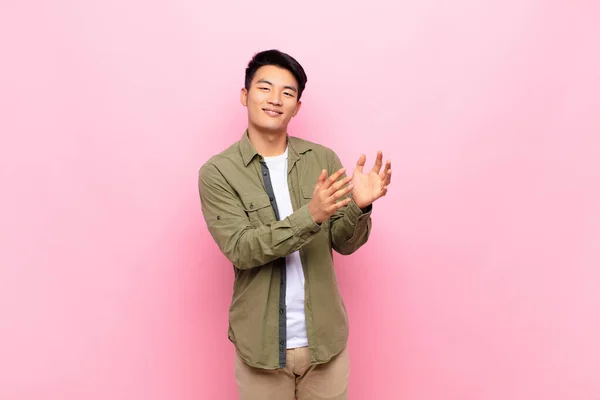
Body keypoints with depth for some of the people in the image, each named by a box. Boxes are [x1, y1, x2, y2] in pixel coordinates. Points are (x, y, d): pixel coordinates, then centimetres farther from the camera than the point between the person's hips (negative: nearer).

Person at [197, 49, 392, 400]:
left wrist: (359, 207, -22)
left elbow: (345, 243, -1)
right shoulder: (217, 172, -8)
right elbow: (240, 250, -17)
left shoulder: (323, 159, -2)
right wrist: (310, 215, -29)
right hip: (261, 343, -2)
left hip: (325, 338, 2)